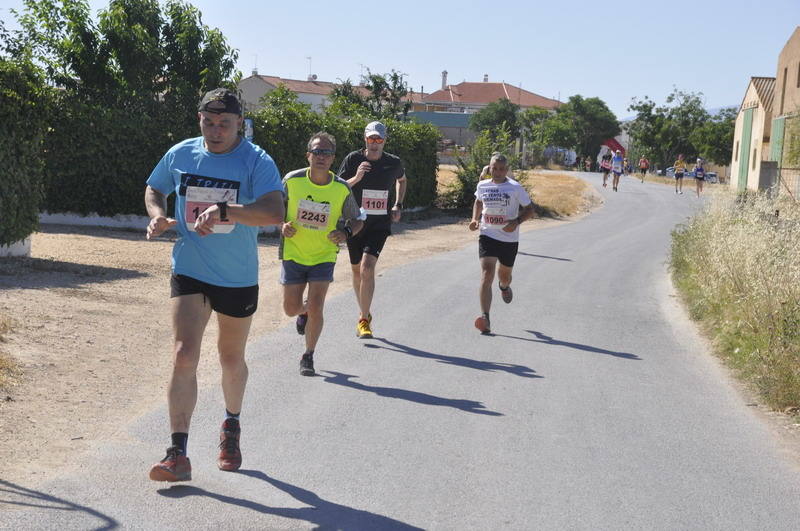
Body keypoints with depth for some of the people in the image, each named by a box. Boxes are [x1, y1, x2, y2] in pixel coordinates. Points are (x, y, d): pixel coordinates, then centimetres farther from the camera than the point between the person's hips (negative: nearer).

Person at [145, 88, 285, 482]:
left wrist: (223, 210, -40)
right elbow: (154, 189, 18)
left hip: (238, 279, -1)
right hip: (189, 272, 1)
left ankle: (231, 426, 44)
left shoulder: (256, 162, -13)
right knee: (183, 355, -14)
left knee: (231, 359, 16)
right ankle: (178, 454, -12)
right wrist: (157, 215, -4)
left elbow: (274, 213, -28)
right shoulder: (180, 155, 0)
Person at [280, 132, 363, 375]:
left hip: (323, 256, -1)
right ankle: (304, 312, 44)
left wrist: (346, 232, -18)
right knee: (291, 308, 5)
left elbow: (357, 220, 3)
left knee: (315, 309, -11)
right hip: (293, 253, 1)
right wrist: (283, 225, -14)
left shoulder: (342, 189, -10)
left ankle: (308, 356, 11)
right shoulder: (292, 180, -11)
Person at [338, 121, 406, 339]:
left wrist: (398, 206, 12)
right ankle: (365, 314, 33)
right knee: (357, 271, 12)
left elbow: (401, 180, 22)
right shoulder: (353, 159, -5)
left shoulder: (394, 163, 0)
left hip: (380, 225, -1)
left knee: (367, 268, -19)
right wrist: (356, 178, -23)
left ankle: (364, 320, -12)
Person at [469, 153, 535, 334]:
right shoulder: (482, 186, 1)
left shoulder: (515, 188, -8)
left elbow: (530, 209, -2)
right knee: (486, 275, -16)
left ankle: (504, 286, 59)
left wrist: (517, 221, -19)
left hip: (509, 238, 0)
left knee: (504, 275, 18)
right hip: (487, 236, 0)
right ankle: (485, 318, -22)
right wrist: (475, 219, 5)